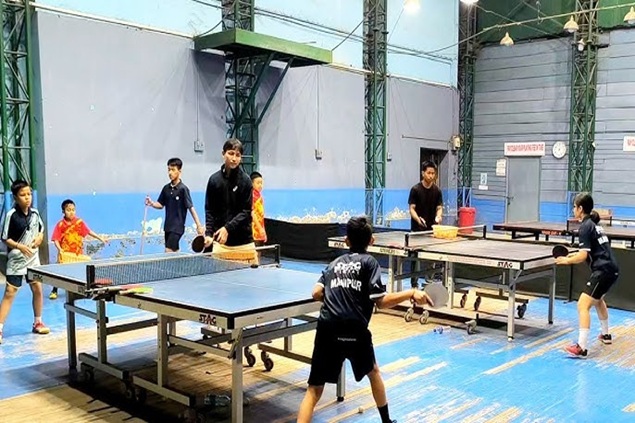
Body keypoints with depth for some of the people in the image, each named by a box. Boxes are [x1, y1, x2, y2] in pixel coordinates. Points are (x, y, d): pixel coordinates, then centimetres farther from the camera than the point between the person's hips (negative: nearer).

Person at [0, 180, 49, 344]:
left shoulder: (35, 213, 0)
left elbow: (41, 230, 14)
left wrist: (39, 238, -7)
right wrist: (20, 247, -25)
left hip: (33, 258, 5)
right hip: (16, 260, -5)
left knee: (38, 289, 9)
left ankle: (37, 323, 25)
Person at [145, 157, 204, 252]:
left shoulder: (183, 189, -12)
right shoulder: (166, 188, 6)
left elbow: (191, 208, -13)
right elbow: (161, 205, 15)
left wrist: (199, 226, -18)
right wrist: (151, 203, -6)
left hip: (177, 227, -7)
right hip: (167, 226, 7)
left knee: (168, 252, -13)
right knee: (174, 253, 13)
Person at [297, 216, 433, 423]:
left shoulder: (335, 263, 18)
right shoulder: (369, 262, 5)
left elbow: (317, 293, 9)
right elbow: (381, 302, -5)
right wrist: (411, 293, 0)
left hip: (327, 329, 2)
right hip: (354, 330, -2)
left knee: (314, 390, 3)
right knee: (373, 371, 28)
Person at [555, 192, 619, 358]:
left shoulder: (585, 227, -12)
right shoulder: (594, 224, 16)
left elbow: (583, 256, -18)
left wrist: (567, 260, -2)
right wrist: (576, 254, 17)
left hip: (603, 270, -10)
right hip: (611, 269, 10)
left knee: (583, 305, -14)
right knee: (598, 299, 33)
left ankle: (582, 347, -20)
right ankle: (605, 335, 49)